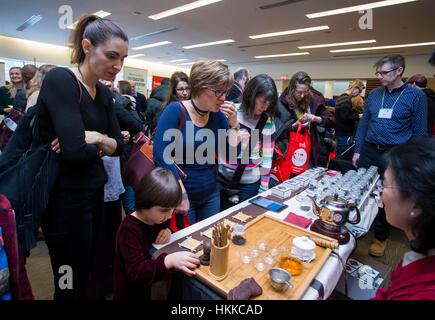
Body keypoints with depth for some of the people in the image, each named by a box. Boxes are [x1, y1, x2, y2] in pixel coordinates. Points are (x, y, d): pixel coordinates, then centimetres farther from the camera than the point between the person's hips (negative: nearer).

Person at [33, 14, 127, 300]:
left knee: (90, 270, 22)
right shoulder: (60, 80, -16)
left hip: (94, 190, 7)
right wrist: (100, 146, -9)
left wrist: (97, 138, -13)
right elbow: (75, 149, -28)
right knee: (73, 282, 10)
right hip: (64, 195, -7)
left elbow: (119, 146, 5)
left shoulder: (104, 93, 6)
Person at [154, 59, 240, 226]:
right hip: (182, 195, -4)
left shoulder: (219, 115, 0)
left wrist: (234, 124, -12)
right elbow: (161, 154, -22)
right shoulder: (175, 111, -15)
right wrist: (180, 194, -20)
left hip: (211, 194, 5)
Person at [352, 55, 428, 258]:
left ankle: (381, 237, 27)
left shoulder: (416, 96, -4)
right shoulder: (374, 94, 6)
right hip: (369, 151, 3)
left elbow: (420, 132, -2)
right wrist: (357, 150, 5)